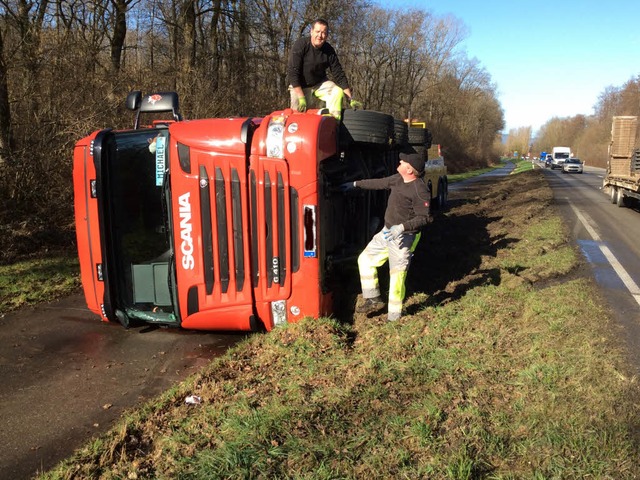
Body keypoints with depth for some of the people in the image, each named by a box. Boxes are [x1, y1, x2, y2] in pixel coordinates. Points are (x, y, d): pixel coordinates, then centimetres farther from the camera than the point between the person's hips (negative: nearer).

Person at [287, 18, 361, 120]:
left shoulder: (329, 51, -11)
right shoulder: (301, 44, -20)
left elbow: (339, 75, -6)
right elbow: (292, 72, -23)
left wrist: (350, 99, -13)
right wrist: (301, 97, -31)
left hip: (320, 83, 2)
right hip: (299, 86, -2)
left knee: (338, 92, -21)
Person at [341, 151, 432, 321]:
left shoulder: (420, 190, -22)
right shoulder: (399, 179, 3)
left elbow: (425, 217, -23)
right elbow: (380, 183, 18)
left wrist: (402, 227, -32)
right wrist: (355, 184, 23)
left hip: (403, 238, -9)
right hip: (387, 232, 9)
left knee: (397, 275, -4)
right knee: (365, 259, 13)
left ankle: (394, 317, 10)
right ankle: (373, 299, 22)